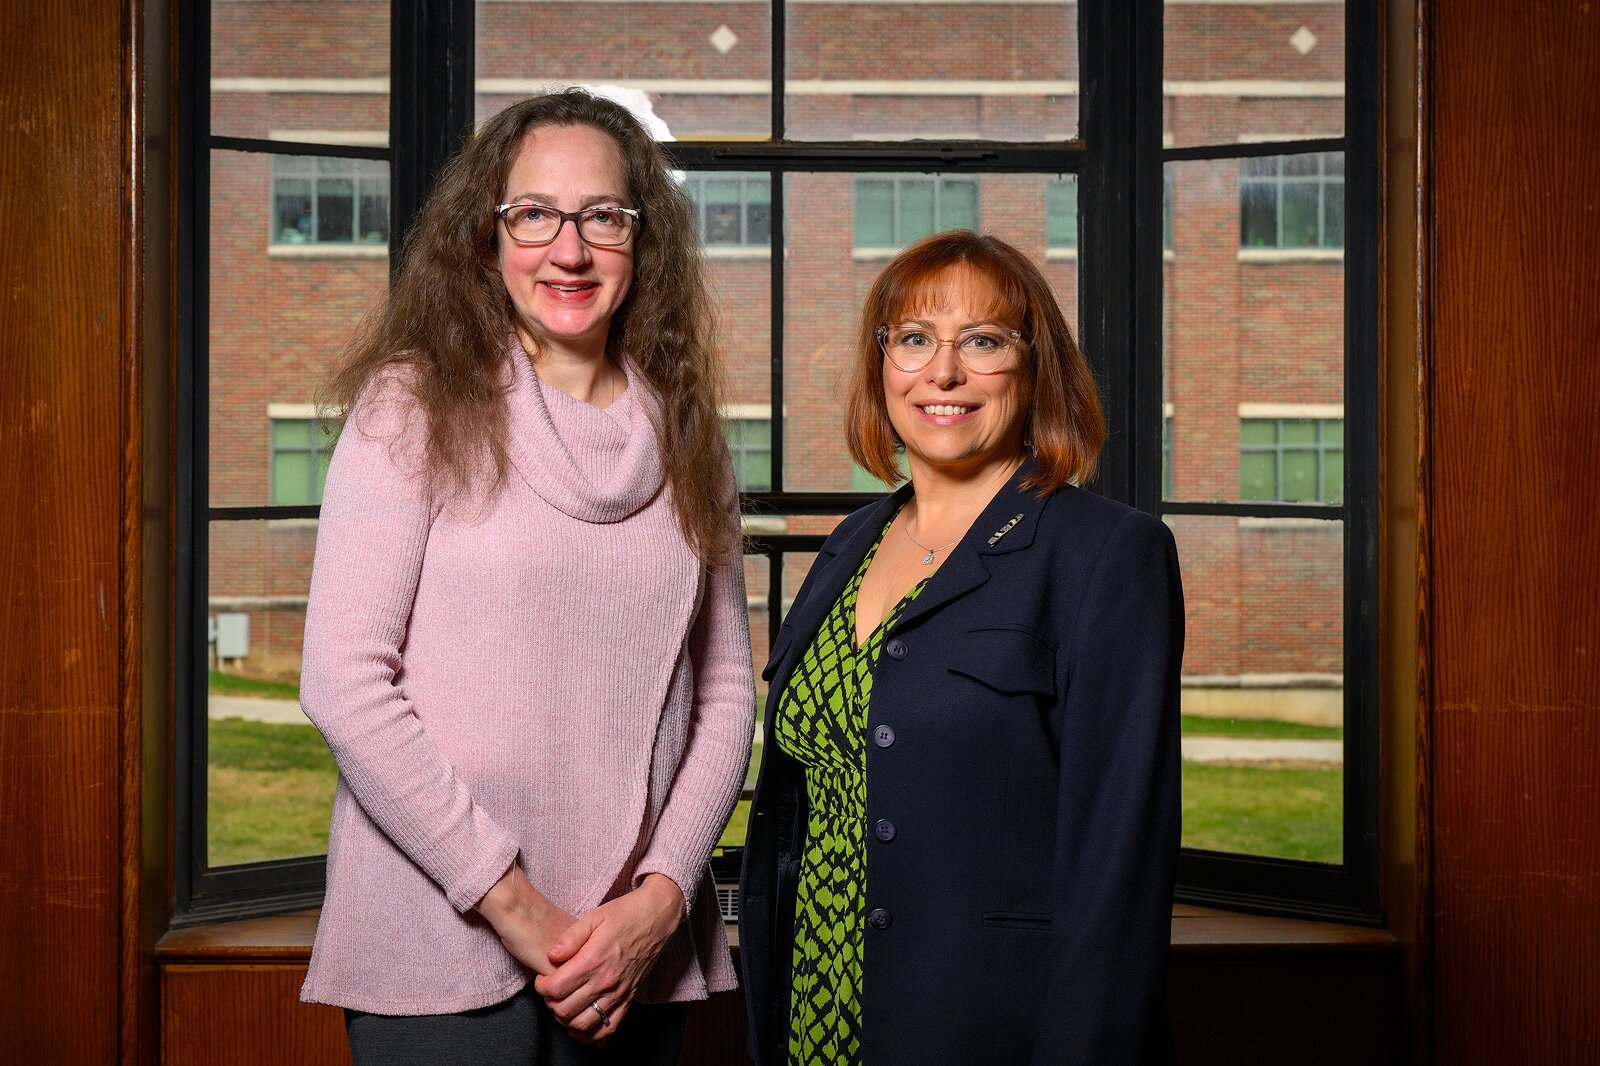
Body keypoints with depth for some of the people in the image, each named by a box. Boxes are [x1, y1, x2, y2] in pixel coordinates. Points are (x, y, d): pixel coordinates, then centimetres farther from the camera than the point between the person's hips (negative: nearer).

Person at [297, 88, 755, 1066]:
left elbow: (725, 692, 7)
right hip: (441, 946, -3)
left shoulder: (684, 436, 8)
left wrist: (664, 893, -6)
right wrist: (505, 898, -12)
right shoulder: (416, 406, -4)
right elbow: (342, 681, -11)